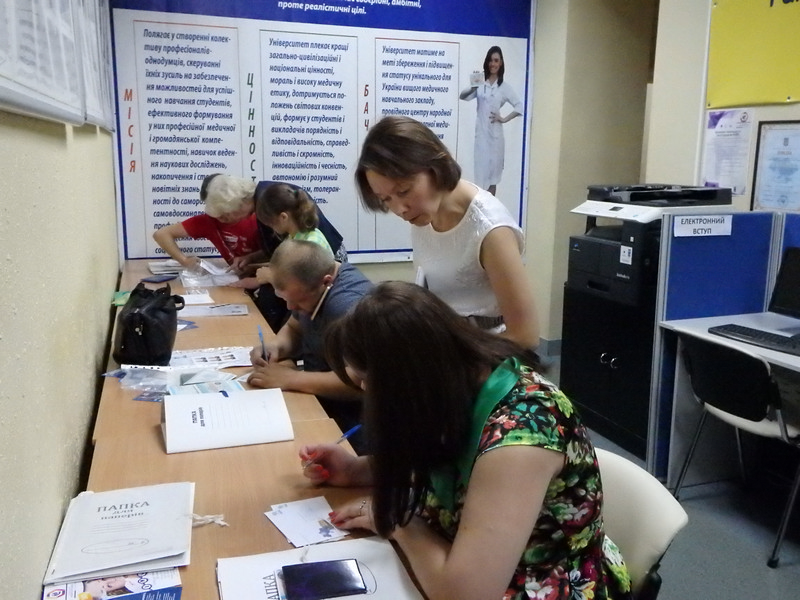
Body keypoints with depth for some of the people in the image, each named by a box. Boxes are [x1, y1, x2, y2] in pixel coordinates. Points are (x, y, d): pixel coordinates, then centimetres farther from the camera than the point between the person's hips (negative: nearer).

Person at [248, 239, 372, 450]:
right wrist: (276, 346, -5)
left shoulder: (348, 304, -29)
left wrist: (289, 379, -27)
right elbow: (294, 329, 17)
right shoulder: (308, 286, 1)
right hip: (317, 397, 9)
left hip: (345, 419, -8)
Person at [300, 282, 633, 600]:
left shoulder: (519, 428, -30)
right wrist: (356, 469, 0)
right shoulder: (464, 381, -7)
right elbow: (443, 467, 11)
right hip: (474, 566, 6)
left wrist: (398, 521, -18)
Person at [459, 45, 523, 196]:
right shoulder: (480, 85, 4)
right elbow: (462, 96, -7)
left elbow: (520, 107, 5)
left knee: (493, 173, 7)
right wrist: (473, 88, -25)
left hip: (495, 134, 0)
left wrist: (505, 119, -5)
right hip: (481, 133, 0)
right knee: (481, 172, 1)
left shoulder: (504, 87, 4)